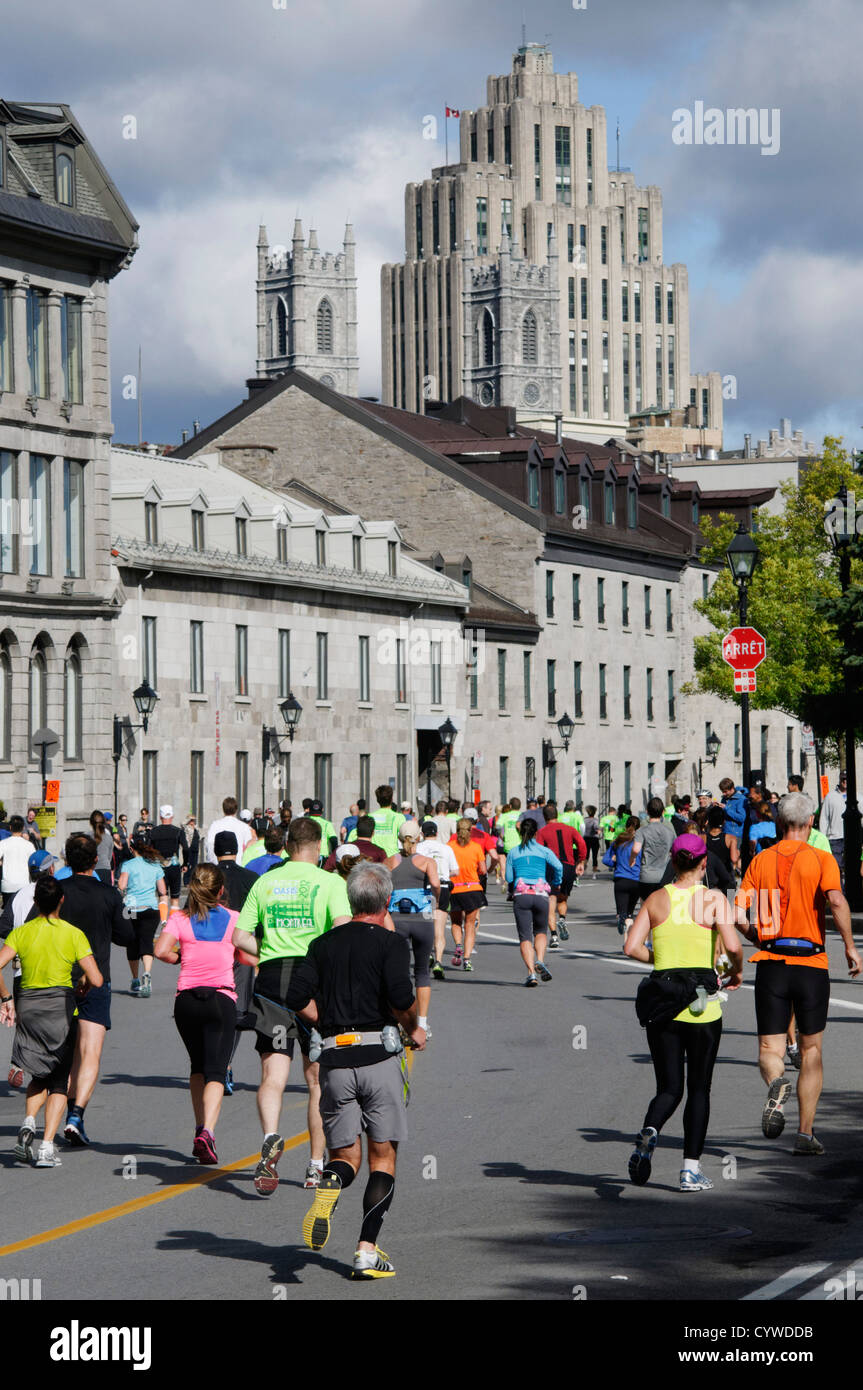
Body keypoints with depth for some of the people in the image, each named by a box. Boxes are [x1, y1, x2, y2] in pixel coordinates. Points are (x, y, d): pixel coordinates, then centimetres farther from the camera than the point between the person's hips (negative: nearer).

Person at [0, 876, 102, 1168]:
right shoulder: (73, 934, -3)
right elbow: (96, 979, -9)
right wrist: (83, 988, 13)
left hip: (27, 1005, 2)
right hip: (61, 1007, -2)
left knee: (40, 1076, 21)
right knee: (58, 1080, 7)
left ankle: (29, 1122, -6)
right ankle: (47, 1147, -5)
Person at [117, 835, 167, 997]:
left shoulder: (128, 865, -1)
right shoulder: (155, 865, 9)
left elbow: (121, 886, -14)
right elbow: (163, 892, 11)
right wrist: (164, 914, 20)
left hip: (132, 909, -1)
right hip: (152, 909, 1)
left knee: (132, 943, 13)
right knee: (146, 942, -7)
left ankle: (135, 982, 24)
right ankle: (147, 974, -33)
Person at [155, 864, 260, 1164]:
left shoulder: (180, 918, 1)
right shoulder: (234, 919, 0)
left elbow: (161, 950, -13)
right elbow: (251, 957, 2)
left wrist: (180, 957, 7)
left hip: (186, 999, 2)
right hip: (222, 999, -2)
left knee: (198, 1065, 22)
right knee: (215, 1071, -4)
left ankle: (200, 1128, 23)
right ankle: (207, 1131, -24)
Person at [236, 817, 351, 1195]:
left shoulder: (264, 882, 9)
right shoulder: (329, 882, 1)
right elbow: (343, 927, -15)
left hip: (271, 977, 1)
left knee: (272, 1074, -4)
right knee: (317, 1078, 11)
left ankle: (271, 1136, -33)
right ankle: (316, 1166, 17)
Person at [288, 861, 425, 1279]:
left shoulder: (324, 944, 10)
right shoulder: (390, 943, -2)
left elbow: (298, 997, 2)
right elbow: (401, 997, -16)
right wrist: (414, 1030, 3)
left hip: (335, 1059, 3)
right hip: (378, 1055, -3)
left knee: (345, 1154, 13)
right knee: (383, 1156, 7)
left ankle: (329, 1185, -24)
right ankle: (367, 1251, -1)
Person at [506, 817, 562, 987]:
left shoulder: (513, 853, 11)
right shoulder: (544, 850, 8)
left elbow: (509, 877, 7)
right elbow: (558, 866, -7)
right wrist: (555, 884, 9)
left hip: (521, 895, 0)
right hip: (541, 895, 0)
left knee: (525, 936, 1)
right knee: (541, 931, 20)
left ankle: (531, 972, -16)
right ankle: (540, 961, -5)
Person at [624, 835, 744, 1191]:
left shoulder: (655, 900, 3)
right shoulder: (714, 900, -4)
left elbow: (631, 947, -4)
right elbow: (732, 945, -15)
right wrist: (737, 972, 5)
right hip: (702, 1007, -2)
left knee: (669, 1089, 10)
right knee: (699, 1089, 11)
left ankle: (649, 1133, -21)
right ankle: (691, 1168, 7)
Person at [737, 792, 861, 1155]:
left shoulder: (760, 861, 6)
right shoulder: (820, 859, -1)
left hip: (770, 962, 1)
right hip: (812, 964, -1)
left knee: (770, 1049, 5)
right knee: (811, 1050, 12)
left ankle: (776, 1084, -30)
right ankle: (805, 1134, 9)